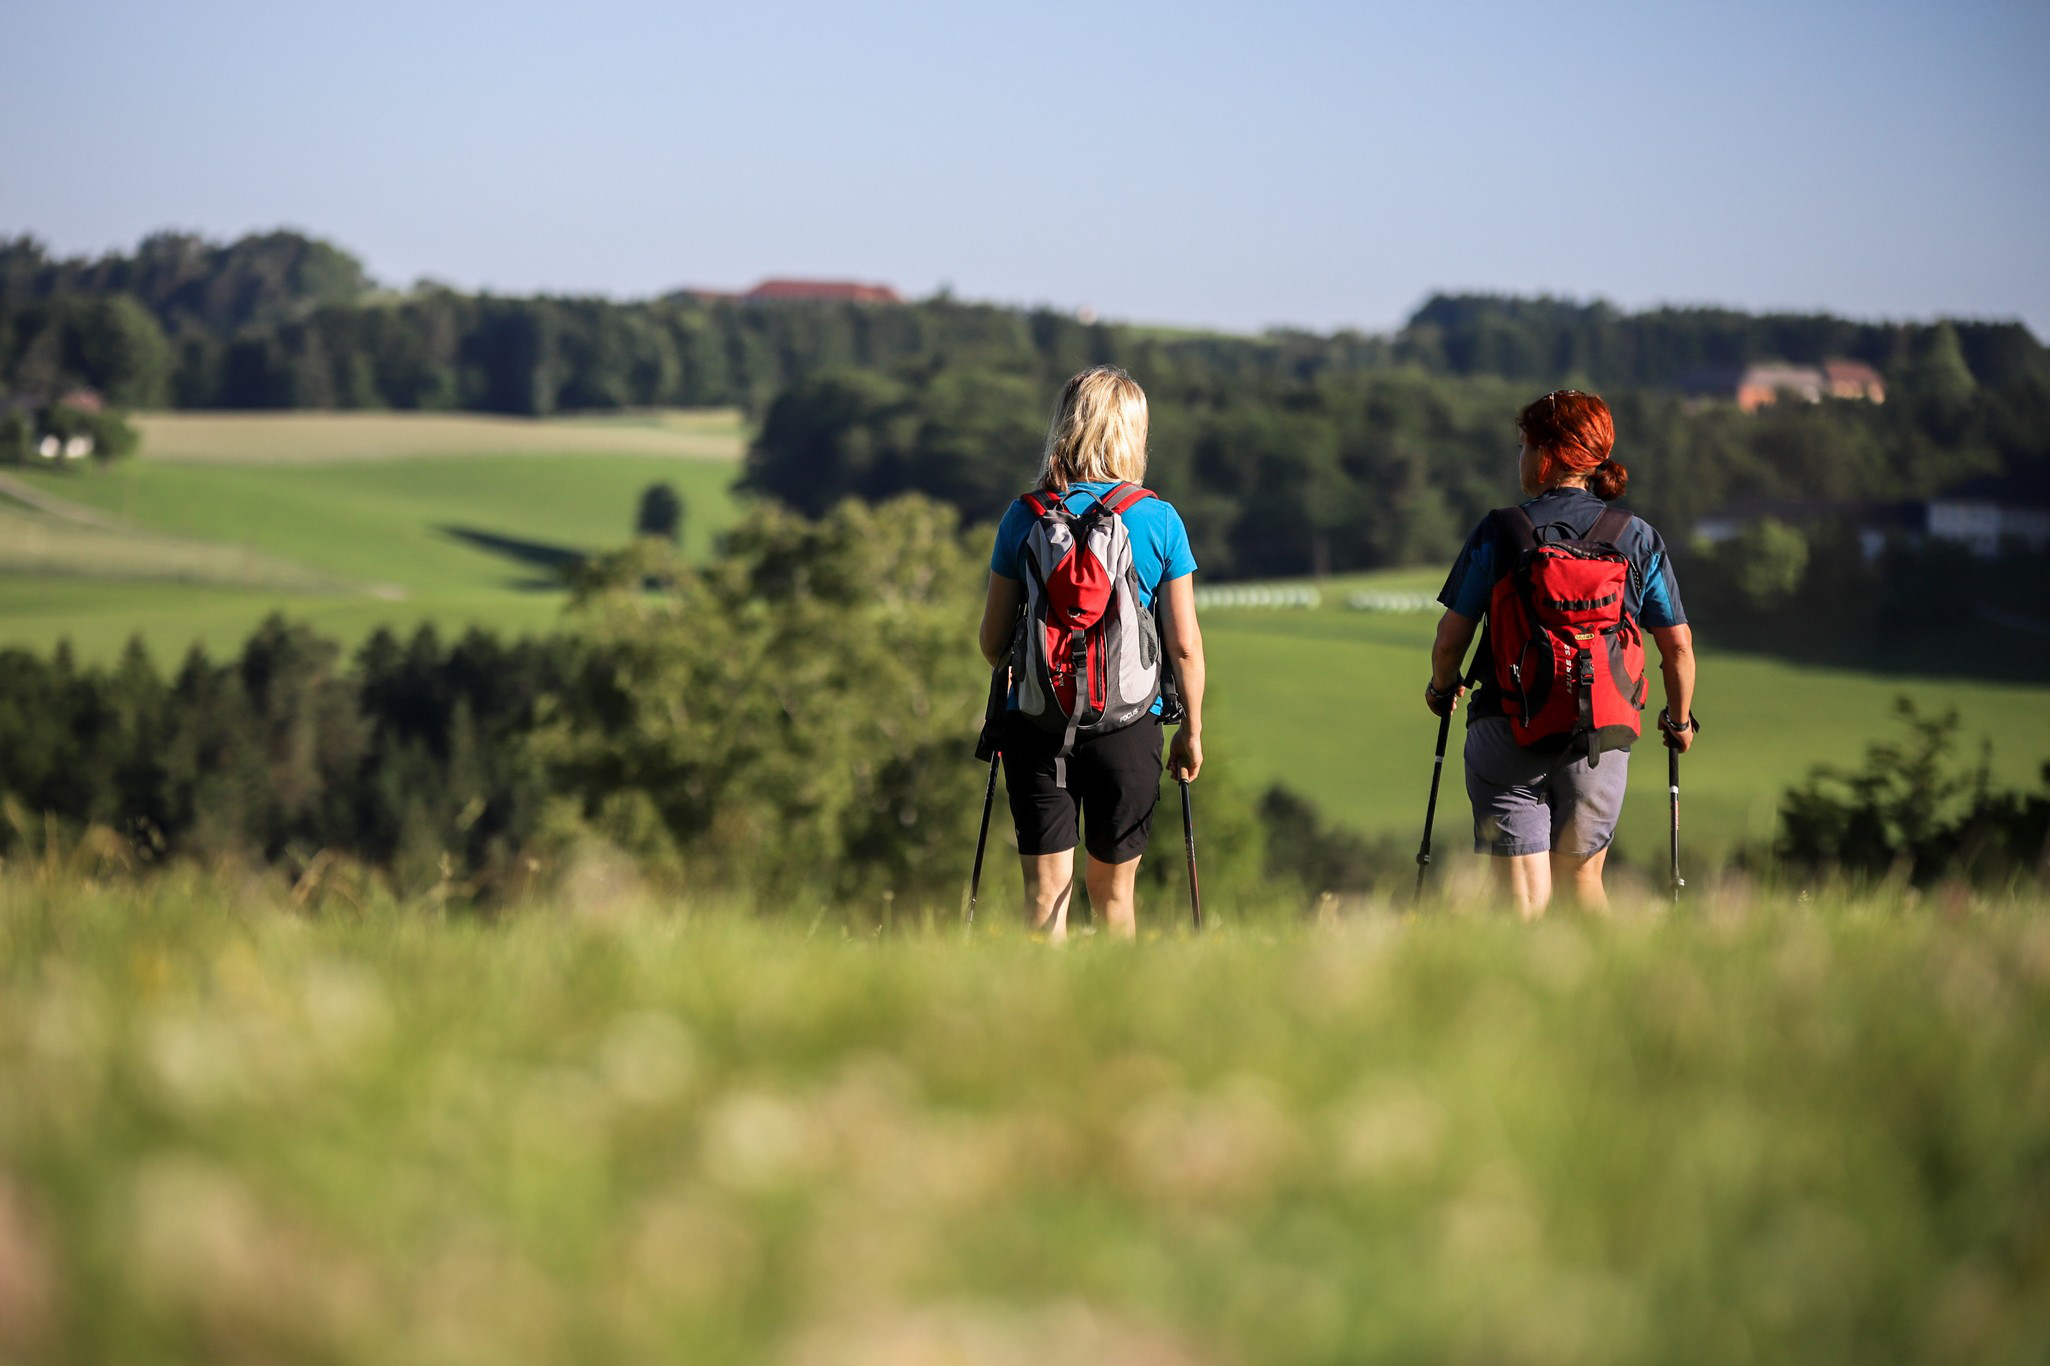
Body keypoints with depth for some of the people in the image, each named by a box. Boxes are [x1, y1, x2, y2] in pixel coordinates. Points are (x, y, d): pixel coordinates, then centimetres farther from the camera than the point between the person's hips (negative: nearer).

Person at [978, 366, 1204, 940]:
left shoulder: (1024, 517, -2)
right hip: (1129, 724, 0)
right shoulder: (1159, 521, -4)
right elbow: (1184, 644, -4)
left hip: (1035, 722, 0)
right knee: (1113, 891, 15)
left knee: (1045, 890, 0)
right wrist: (1192, 730, 10)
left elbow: (993, 640, 3)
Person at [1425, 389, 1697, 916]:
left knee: (1524, 900, 0)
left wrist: (1442, 687, 19)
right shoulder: (1638, 538, 2)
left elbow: (1451, 637, -3)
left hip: (1508, 732, -2)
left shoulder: (1499, 533, -5)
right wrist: (1679, 718, 22)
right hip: (1600, 736, 3)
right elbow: (1678, 646, 4)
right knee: (1581, 878, 19)